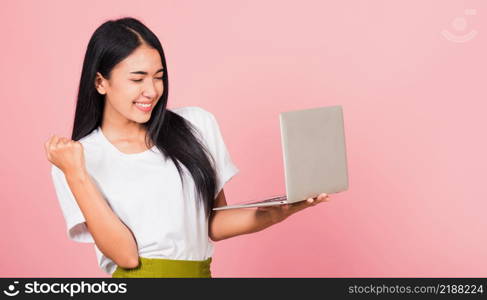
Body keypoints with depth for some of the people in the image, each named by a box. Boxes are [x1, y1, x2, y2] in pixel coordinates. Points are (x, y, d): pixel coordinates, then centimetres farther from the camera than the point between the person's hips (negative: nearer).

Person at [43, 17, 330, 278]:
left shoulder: (198, 125, 7)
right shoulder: (82, 157, 1)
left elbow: (214, 225, 12)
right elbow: (126, 254, -8)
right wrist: (75, 174, -14)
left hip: (200, 272, 3)